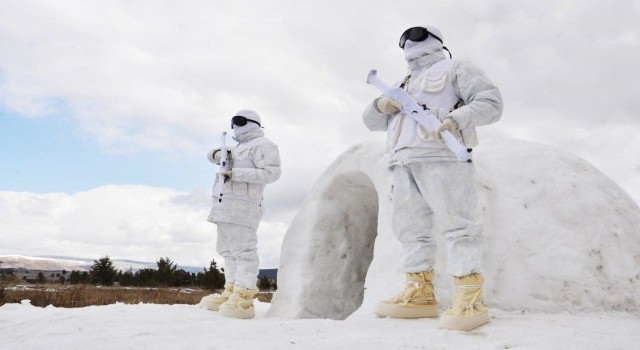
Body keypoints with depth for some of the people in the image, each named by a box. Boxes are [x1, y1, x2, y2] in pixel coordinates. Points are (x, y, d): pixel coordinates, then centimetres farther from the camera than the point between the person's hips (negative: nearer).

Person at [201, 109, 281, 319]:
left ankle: (243, 299, -19)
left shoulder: (262, 145, -1)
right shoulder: (239, 148, 28)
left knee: (243, 249, -15)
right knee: (227, 249, 8)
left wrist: (237, 174, -19)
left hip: (241, 204, -10)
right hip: (226, 205, 10)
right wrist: (217, 154, 0)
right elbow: (211, 155, 26)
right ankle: (231, 293, 11)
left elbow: (272, 173, -15)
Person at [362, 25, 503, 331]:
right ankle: (420, 295, 4)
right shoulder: (404, 85, 33)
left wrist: (456, 119, -20)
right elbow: (372, 121, 29)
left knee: (454, 222, -15)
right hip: (405, 161, 8)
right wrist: (381, 105, 5)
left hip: (441, 155, -7)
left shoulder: (454, 68, 13)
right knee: (409, 226, 1)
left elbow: (491, 102, -1)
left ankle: (470, 300, -18)